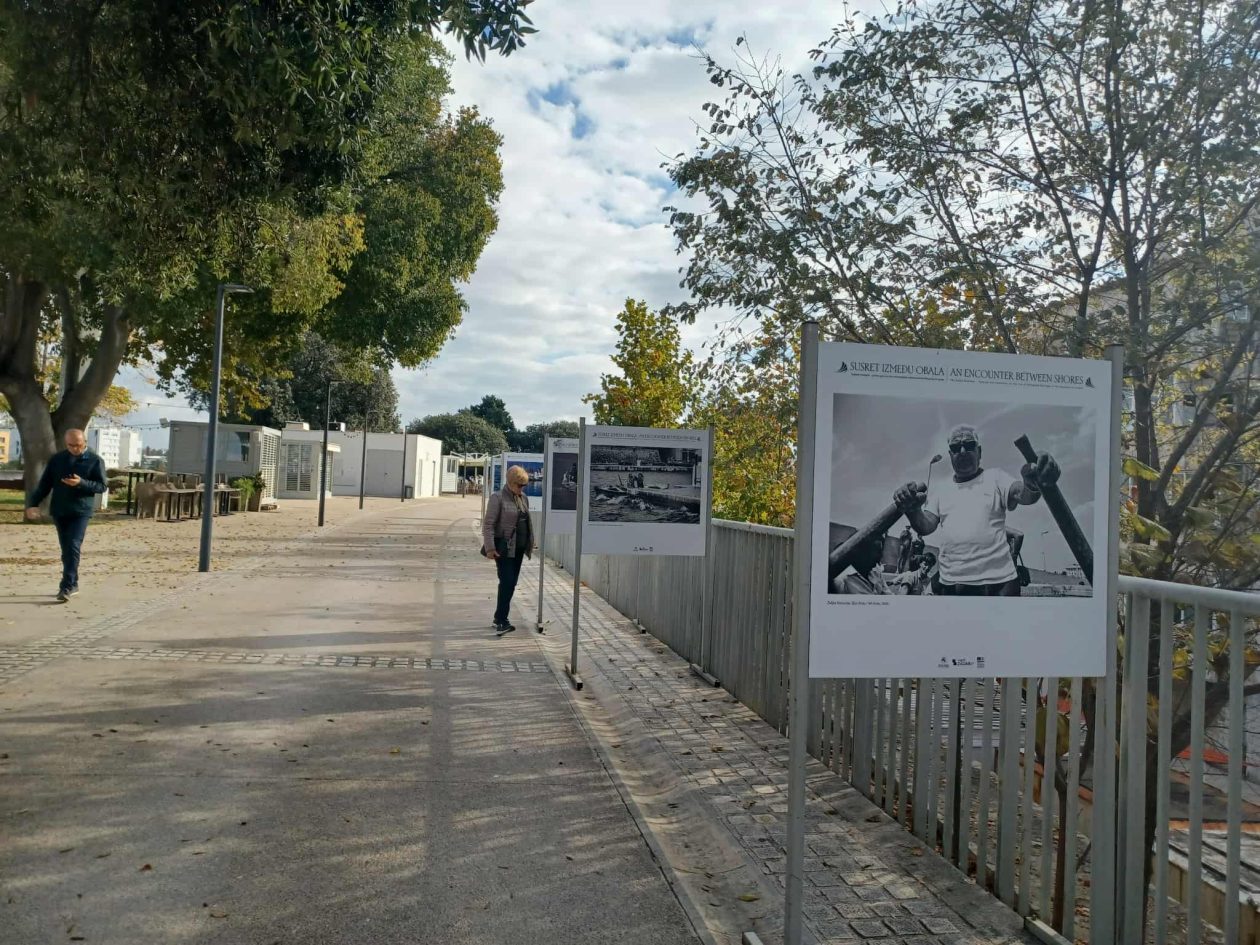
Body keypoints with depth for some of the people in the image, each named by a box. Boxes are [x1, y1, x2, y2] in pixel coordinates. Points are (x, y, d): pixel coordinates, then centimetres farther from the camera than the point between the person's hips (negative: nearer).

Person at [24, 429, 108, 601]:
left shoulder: (95, 461, -2)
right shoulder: (57, 459, 8)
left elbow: (102, 486, -4)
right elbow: (44, 483, 9)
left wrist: (81, 482, -20)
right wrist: (33, 503, -1)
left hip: (81, 512, -4)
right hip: (59, 511, 4)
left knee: (73, 547, -14)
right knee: (66, 550, 10)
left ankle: (67, 587, -16)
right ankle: (73, 584, 20)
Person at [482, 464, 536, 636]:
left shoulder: (523, 498, 12)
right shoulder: (498, 498, -10)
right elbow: (488, 524, -13)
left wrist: (529, 544, 17)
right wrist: (490, 548, -18)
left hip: (518, 548, 8)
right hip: (504, 548, -7)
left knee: (511, 583, 10)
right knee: (507, 582, -14)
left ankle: (500, 617, 21)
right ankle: (501, 622, -13)